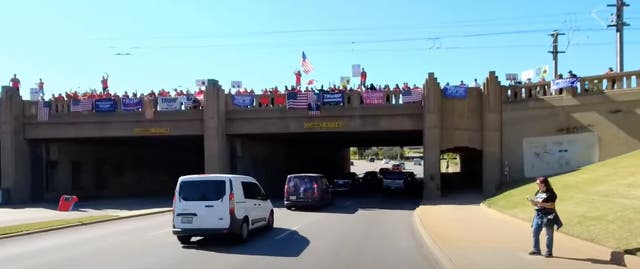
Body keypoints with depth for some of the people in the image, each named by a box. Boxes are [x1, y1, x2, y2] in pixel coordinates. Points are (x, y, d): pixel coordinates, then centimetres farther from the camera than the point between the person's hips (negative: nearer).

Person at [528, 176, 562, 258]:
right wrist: (531, 200, -4)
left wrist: (541, 203, -23)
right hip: (538, 215, 7)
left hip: (548, 216, -7)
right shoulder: (538, 192, 11)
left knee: (549, 234, 1)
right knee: (535, 233, 6)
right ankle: (536, 250, 16)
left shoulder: (550, 193, -10)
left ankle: (549, 252, 8)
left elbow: (552, 205, -16)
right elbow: (535, 204, 16)